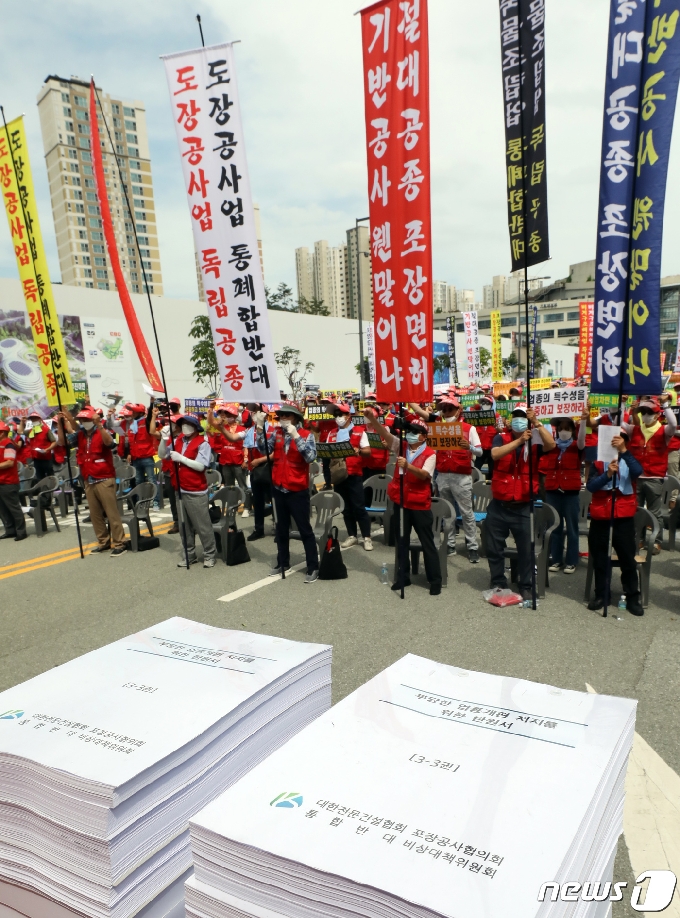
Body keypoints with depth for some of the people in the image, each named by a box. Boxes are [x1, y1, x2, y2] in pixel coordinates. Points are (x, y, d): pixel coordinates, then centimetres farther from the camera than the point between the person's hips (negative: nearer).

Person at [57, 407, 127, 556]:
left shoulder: (102, 432, -7)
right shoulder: (79, 435, 9)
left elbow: (108, 442, -27)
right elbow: (62, 442, 4)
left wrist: (99, 425, -38)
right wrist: (60, 423, -6)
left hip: (104, 480, -6)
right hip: (88, 481, 6)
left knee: (112, 513, -4)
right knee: (95, 515, 10)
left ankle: (119, 544, 0)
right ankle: (104, 542, 20)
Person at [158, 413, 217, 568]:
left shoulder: (202, 443, -10)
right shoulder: (177, 441, 8)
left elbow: (201, 466, -19)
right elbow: (162, 455, 4)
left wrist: (181, 458, -21)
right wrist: (164, 439, -10)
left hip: (196, 492, -6)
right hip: (180, 490, 6)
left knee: (203, 526, 1)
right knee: (184, 526, 15)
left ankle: (209, 555, 13)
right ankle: (188, 555, 26)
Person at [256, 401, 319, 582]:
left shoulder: (307, 435, -9)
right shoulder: (276, 433, 3)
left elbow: (310, 457, -24)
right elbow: (263, 449, -8)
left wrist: (295, 436, -28)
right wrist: (260, 427, -18)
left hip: (298, 491, -5)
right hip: (279, 489, 5)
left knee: (304, 529, 1)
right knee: (282, 527, 17)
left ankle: (313, 567, 9)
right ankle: (283, 563, 31)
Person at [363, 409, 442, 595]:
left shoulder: (430, 454, -7)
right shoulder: (401, 447, 3)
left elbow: (424, 475, -22)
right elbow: (384, 433, -11)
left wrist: (408, 466, -38)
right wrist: (372, 419, -27)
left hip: (420, 504, -4)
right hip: (400, 502, 4)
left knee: (427, 543, 5)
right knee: (401, 541, 13)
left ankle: (435, 580, 14)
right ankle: (403, 577, 25)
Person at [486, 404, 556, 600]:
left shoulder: (534, 441, -1)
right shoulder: (501, 437, -1)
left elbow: (551, 444, -22)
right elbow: (495, 454, -22)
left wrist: (536, 422, -25)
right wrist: (519, 440, -29)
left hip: (523, 507, -1)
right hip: (499, 505, 1)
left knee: (526, 549, 8)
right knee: (493, 548, 11)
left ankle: (526, 587, 23)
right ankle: (498, 583, 28)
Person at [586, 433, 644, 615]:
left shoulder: (629, 460, 4)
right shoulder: (598, 461, 4)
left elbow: (638, 472, -20)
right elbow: (590, 486, -9)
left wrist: (623, 450, -29)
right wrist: (608, 474, -24)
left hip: (624, 516, -1)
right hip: (600, 515, 1)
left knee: (628, 557, 2)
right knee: (599, 557, 9)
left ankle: (632, 597, 11)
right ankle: (601, 594, 20)